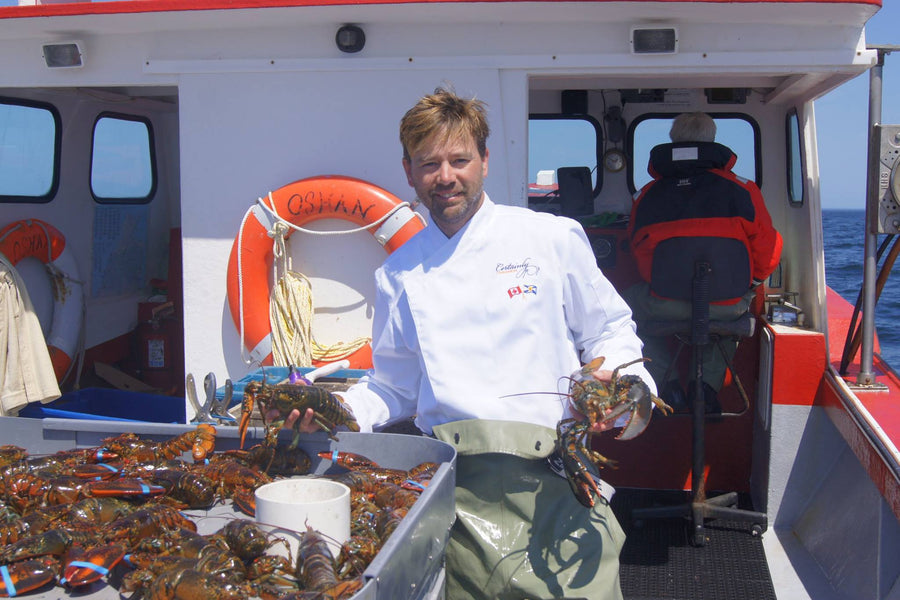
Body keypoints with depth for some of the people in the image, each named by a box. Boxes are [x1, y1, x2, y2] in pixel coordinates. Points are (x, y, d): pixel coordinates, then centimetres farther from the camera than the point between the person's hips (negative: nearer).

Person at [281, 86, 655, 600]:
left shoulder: (553, 238, 6)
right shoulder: (399, 274, 14)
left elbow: (611, 332, 11)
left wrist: (614, 381, -9)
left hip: (553, 478, -1)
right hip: (453, 486, 2)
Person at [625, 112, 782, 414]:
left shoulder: (646, 195, 3)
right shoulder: (742, 190, -1)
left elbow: (638, 251, 15)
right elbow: (767, 252, 2)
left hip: (665, 305, 0)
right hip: (726, 304, 1)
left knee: (631, 301, 33)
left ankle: (667, 381, 17)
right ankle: (709, 382, 21)